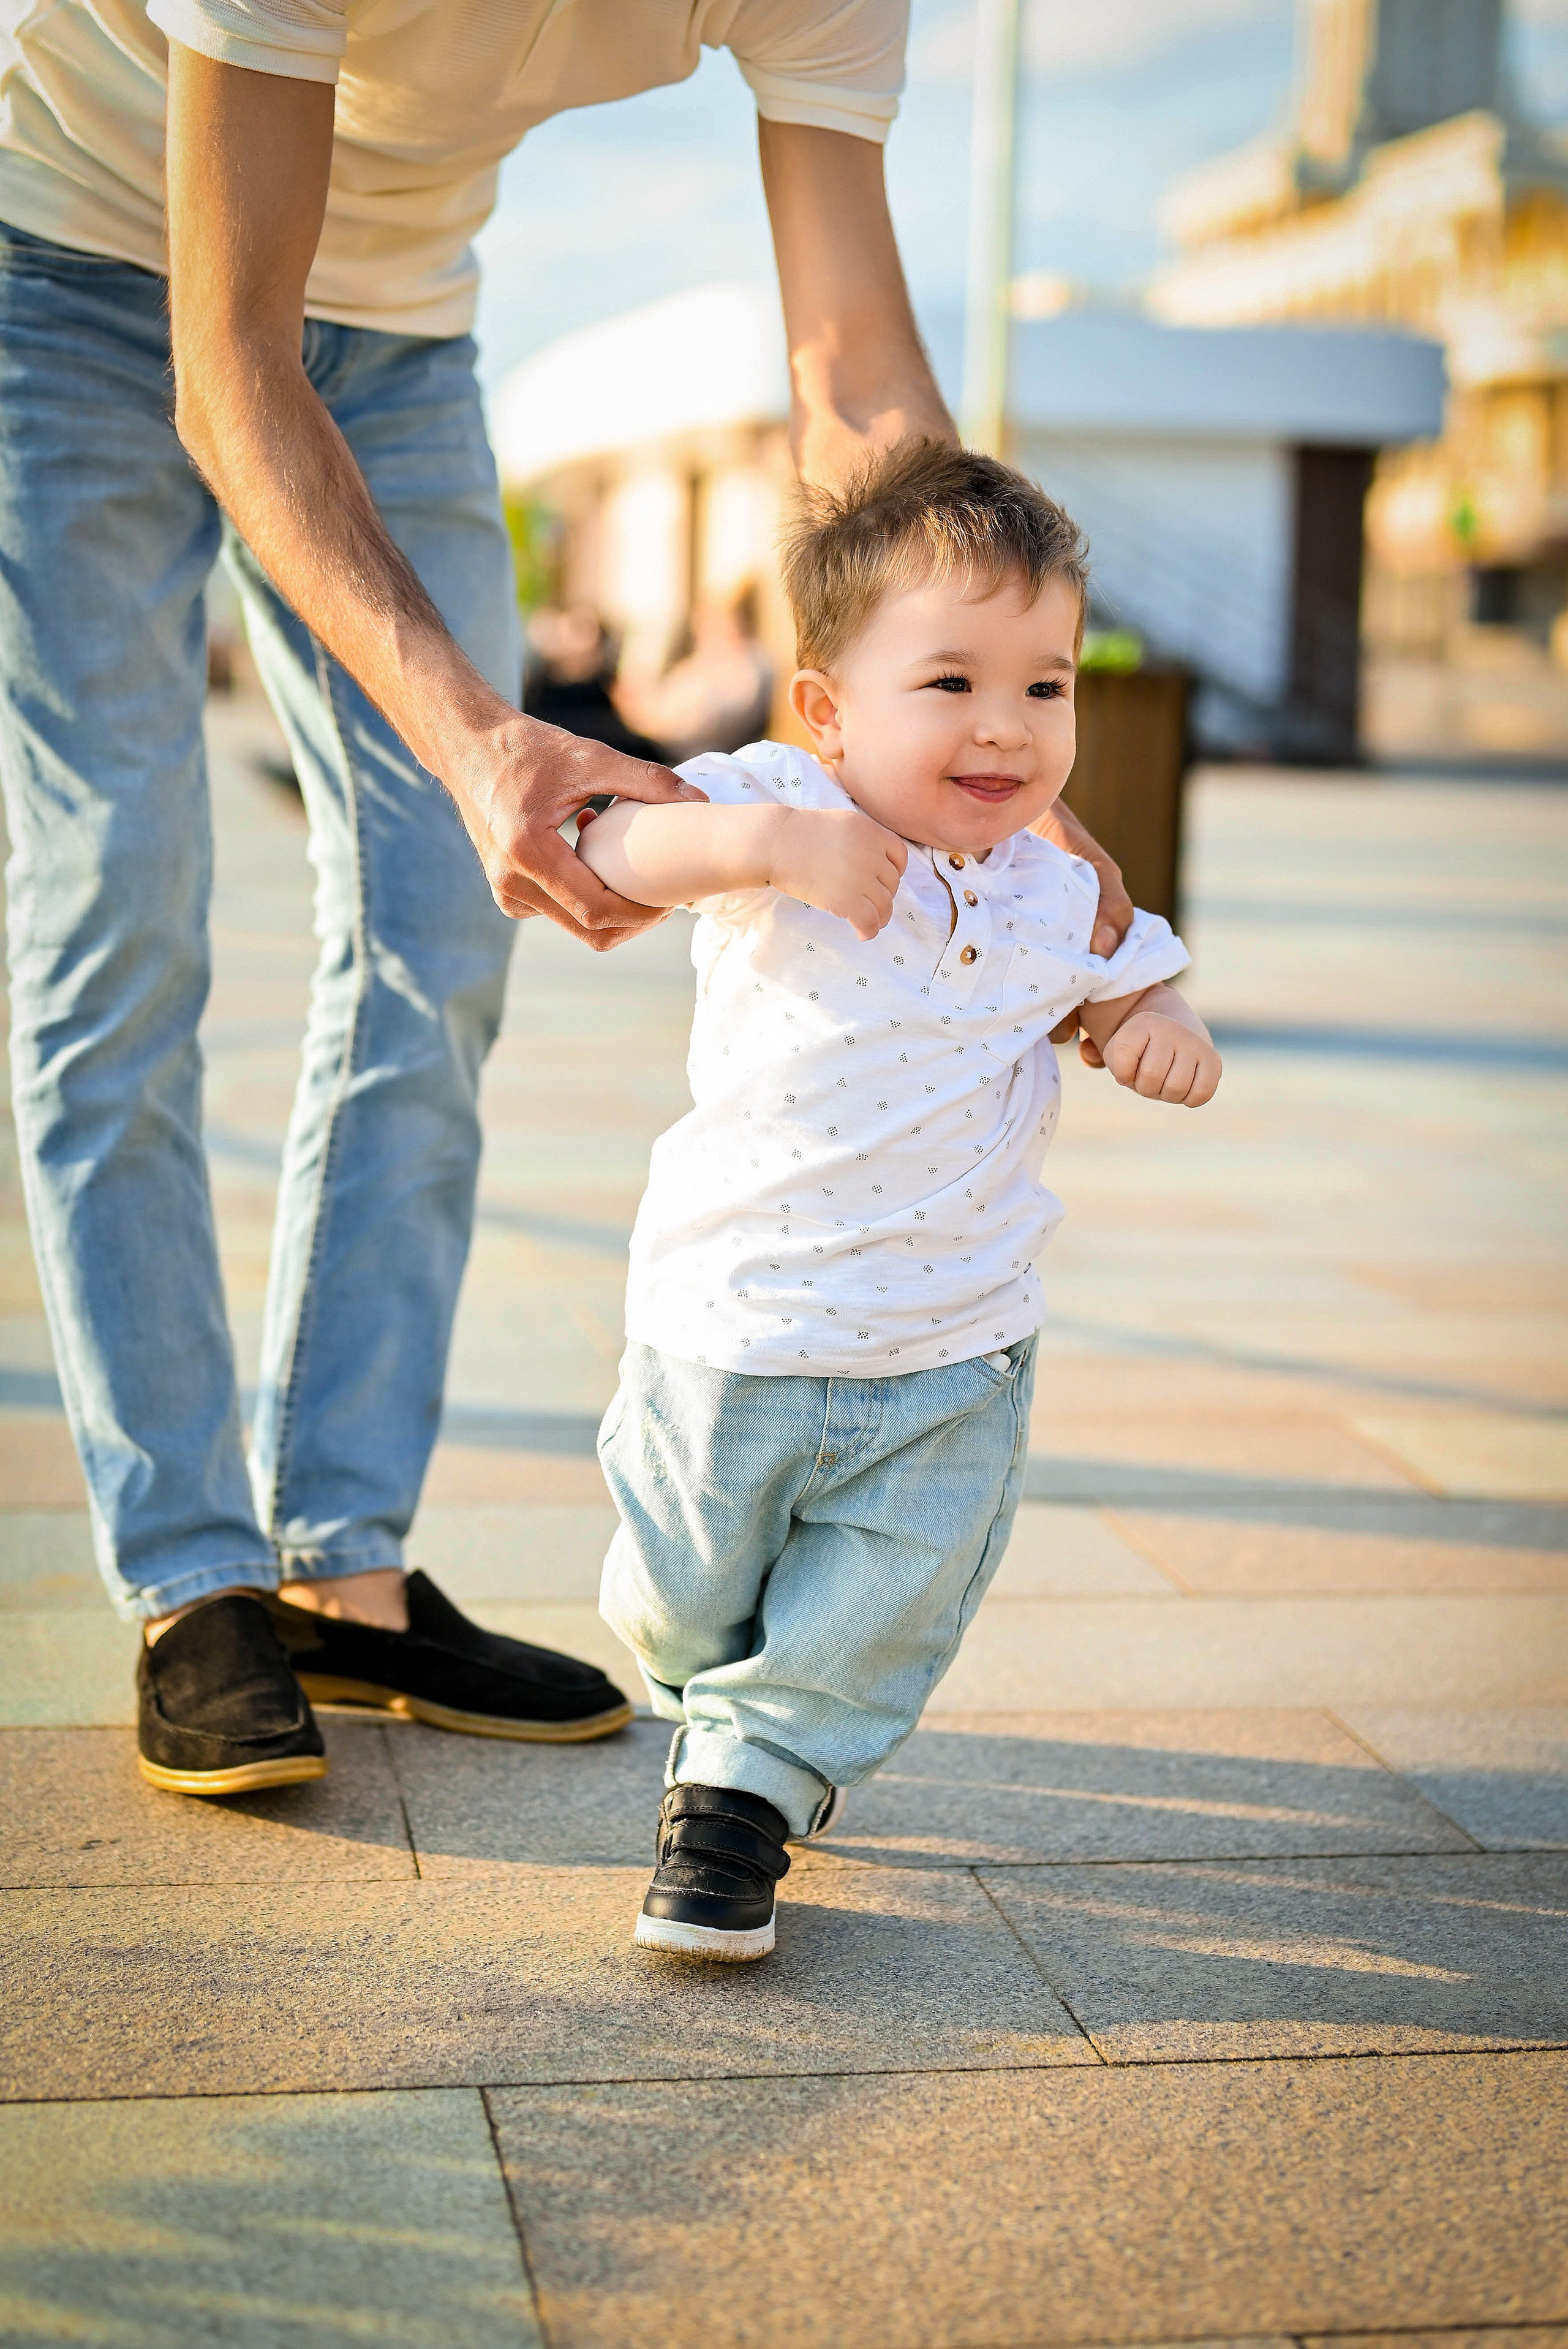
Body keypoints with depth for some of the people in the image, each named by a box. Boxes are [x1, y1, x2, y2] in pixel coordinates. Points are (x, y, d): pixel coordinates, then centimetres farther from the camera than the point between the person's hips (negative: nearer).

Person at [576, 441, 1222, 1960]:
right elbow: (610, 850, -25)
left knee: (866, 1628, 6)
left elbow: (1135, 986, 16)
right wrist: (762, 843, -41)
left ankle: (752, 1781, 29)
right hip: (730, 1325, -2)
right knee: (683, 1606, 16)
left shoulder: (1059, 894, -2)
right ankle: (716, 1715, 48)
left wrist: (1165, 1036, -8)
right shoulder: (780, 807, -14)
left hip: (951, 1354, 2)